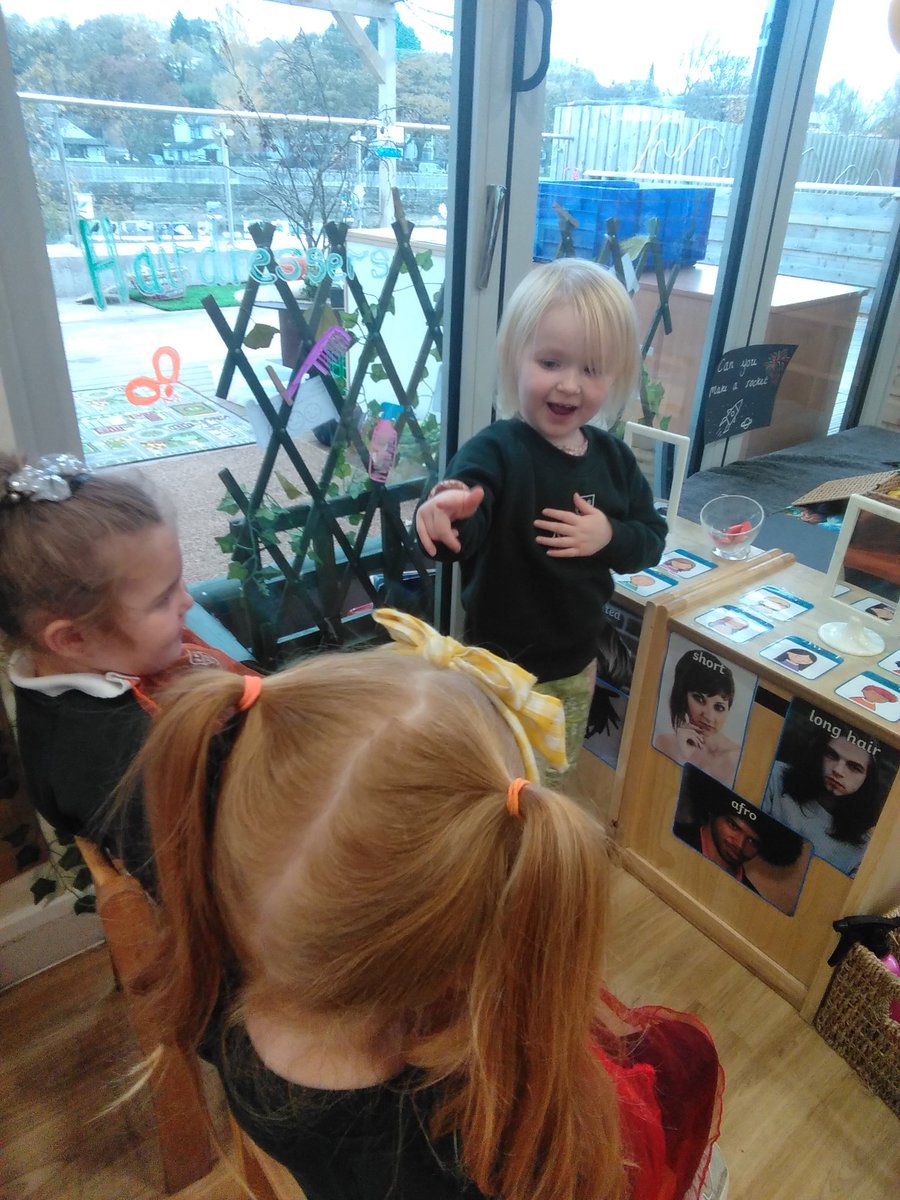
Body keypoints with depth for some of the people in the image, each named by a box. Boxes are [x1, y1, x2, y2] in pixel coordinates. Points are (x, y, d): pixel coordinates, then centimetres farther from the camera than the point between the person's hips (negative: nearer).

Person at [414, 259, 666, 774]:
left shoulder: (614, 457, -3)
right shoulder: (496, 450, -22)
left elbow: (652, 538, 4)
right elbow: (463, 533, -40)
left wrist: (610, 536, -17)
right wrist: (447, 515, -64)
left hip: (577, 665, 6)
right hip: (503, 667, -6)